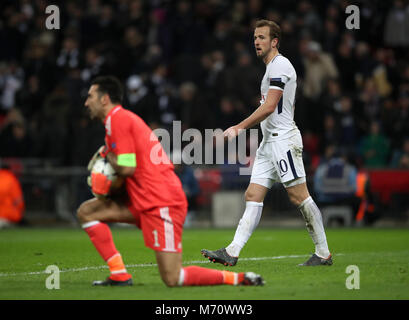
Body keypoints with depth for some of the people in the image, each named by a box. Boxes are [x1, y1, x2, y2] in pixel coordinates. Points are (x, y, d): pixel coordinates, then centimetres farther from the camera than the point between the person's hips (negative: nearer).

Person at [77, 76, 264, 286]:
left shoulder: (118, 119, -10)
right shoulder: (124, 117, 20)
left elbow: (127, 168, -17)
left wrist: (106, 154, 1)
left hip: (162, 203, -10)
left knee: (172, 279, -13)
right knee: (86, 212, 9)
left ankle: (240, 278, -7)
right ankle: (119, 275, 5)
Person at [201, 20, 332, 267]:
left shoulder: (280, 65, -10)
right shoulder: (272, 68, 21)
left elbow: (269, 107, -18)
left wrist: (240, 127, -17)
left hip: (284, 139, -10)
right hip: (270, 142, 10)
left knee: (299, 196, -8)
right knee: (253, 196, 1)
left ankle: (324, 253, -1)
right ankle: (232, 253, -5)